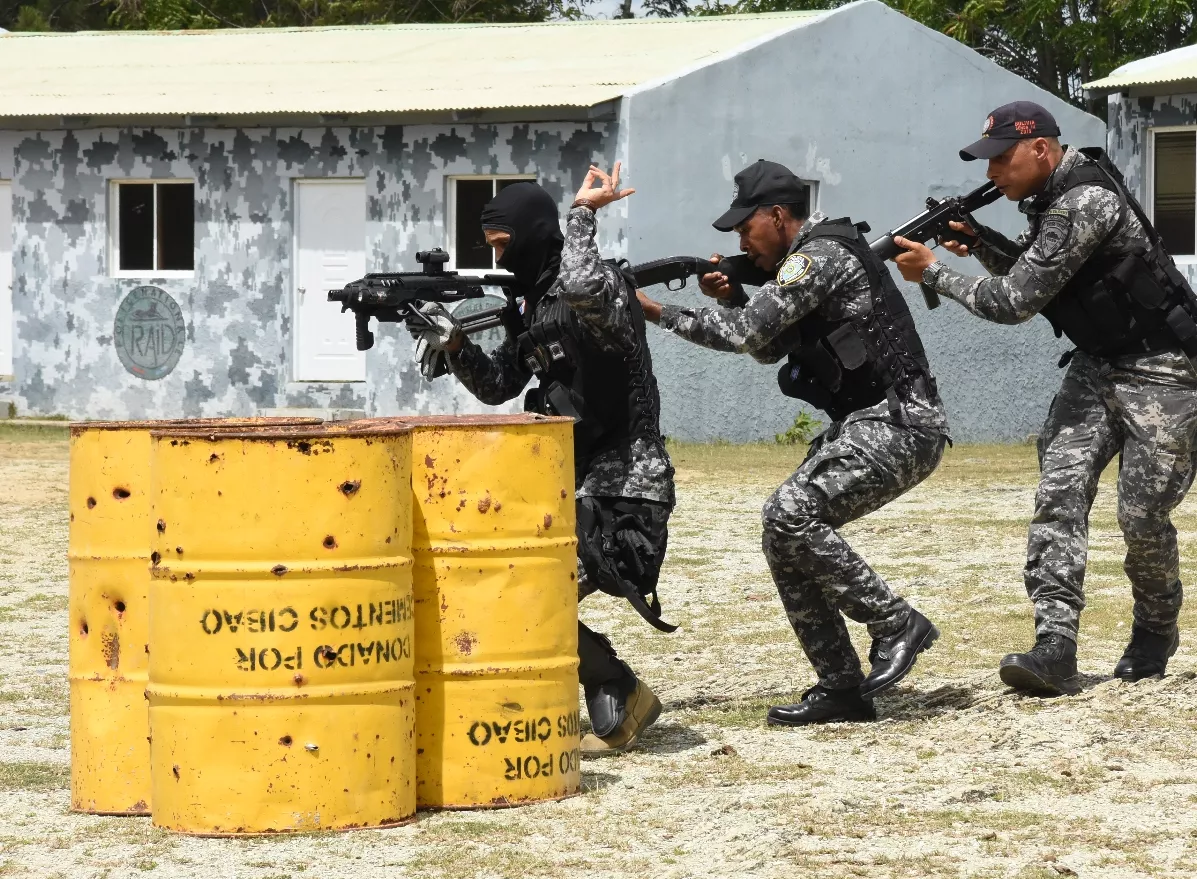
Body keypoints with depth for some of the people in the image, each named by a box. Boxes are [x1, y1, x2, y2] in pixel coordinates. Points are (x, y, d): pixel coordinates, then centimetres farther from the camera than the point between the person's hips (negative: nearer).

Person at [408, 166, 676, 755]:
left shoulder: (605, 287, -14)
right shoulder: (533, 302, 12)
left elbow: (584, 291, -39)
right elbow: (498, 386, 16)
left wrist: (582, 213, -26)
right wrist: (454, 344, -1)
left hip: (622, 490, -10)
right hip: (567, 484, 10)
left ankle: (623, 701, -2)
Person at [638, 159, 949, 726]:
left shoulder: (822, 254, -13)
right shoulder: (810, 261, 19)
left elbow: (748, 332, -17)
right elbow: (771, 348, 28)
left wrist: (656, 312, -9)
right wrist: (727, 298, 12)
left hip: (898, 427, -11)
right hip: (865, 426, 11)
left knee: (791, 514, -24)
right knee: (786, 534, 3)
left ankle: (895, 623, -14)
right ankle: (841, 688, 5)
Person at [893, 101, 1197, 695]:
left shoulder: (1084, 205, -25)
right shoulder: (1052, 201, 5)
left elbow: (1015, 302, -24)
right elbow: (1030, 274, 22)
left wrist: (934, 272, -12)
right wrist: (979, 242, 4)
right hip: (1097, 367, 9)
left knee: (1141, 514, -5)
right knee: (1059, 493, -9)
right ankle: (1055, 649, -18)